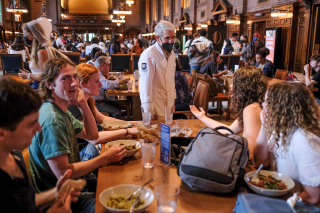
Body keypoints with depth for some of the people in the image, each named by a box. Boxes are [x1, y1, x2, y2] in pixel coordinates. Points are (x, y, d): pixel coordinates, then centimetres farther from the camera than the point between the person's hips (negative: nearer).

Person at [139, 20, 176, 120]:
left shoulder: (171, 53, 7)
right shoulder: (148, 55, -20)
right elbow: (145, 85, -21)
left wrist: (173, 99, 15)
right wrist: (149, 112, -19)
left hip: (169, 105, 8)